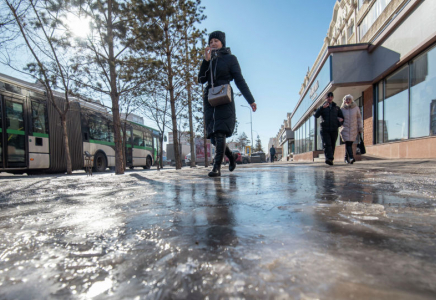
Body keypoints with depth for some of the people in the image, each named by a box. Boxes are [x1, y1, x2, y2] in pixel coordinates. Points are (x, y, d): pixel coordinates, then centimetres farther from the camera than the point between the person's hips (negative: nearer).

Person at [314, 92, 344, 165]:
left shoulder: (336, 108, 19)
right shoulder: (322, 107, 12)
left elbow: (342, 117, 25)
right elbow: (316, 115, -6)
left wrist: (339, 124, 4)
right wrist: (322, 107, -19)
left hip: (334, 130, 3)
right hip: (324, 129, -3)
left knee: (332, 145, 2)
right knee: (326, 144, -18)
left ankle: (330, 159, 10)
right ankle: (328, 158, -30)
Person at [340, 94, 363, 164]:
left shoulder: (356, 108, 1)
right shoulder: (342, 109, -1)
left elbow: (359, 118, 6)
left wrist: (360, 128, 3)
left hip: (353, 129, 1)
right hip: (345, 129, -1)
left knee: (350, 143, 5)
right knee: (347, 143, -15)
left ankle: (346, 158, 20)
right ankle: (351, 158, -22)